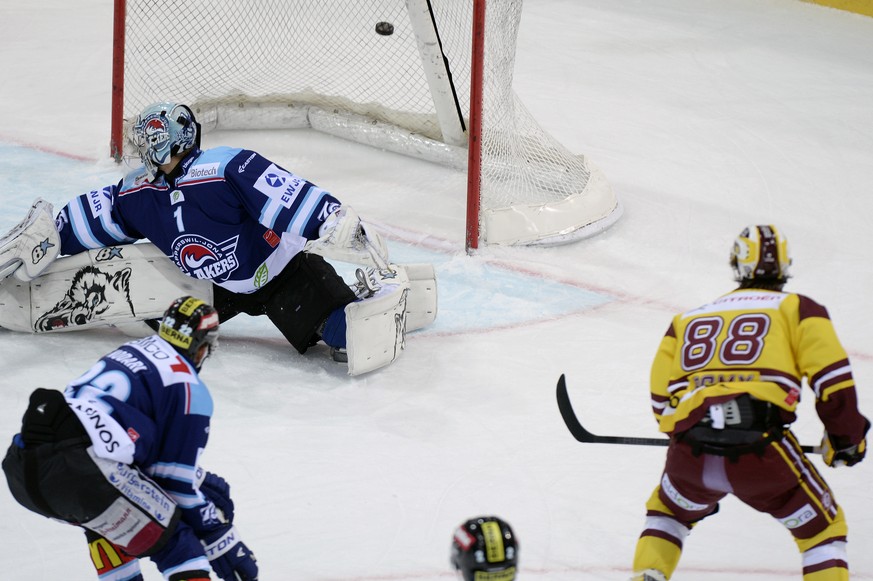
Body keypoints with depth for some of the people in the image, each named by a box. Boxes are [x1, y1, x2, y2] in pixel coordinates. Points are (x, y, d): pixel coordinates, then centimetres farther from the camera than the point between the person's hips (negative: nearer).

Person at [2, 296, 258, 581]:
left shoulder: (129, 352, 29)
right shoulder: (189, 389, 6)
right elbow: (179, 480, 5)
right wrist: (225, 545, 14)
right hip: (77, 469, -8)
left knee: (104, 518, 38)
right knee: (174, 543, 4)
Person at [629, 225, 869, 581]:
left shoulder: (687, 320, 27)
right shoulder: (798, 309, 16)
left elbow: (662, 396, 23)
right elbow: (832, 376, 3)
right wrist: (846, 437, 17)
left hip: (690, 454, 3)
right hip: (759, 448, -3)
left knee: (667, 511, 34)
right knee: (822, 528, 16)